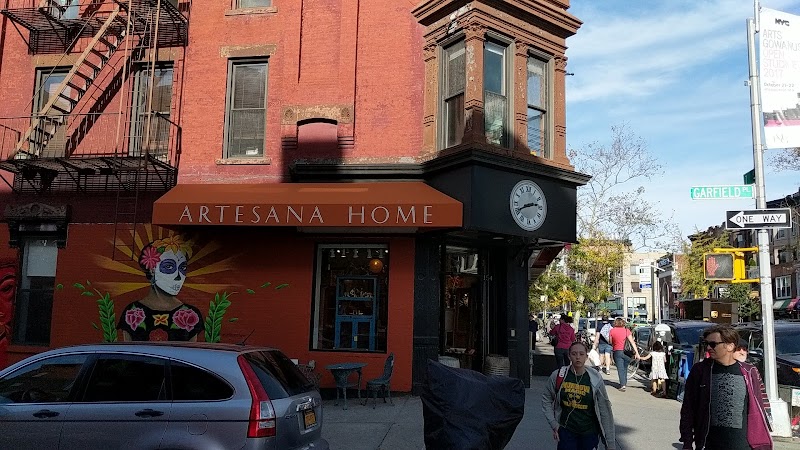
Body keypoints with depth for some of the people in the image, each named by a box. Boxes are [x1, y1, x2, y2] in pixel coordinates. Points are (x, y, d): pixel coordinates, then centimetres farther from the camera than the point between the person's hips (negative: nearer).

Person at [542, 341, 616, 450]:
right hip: (566, 432, 0)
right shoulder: (558, 376, -7)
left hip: (589, 434, 0)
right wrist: (553, 424, 1)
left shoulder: (595, 379, -9)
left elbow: (605, 412, -3)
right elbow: (546, 399, 7)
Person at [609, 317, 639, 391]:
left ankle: (622, 385, -8)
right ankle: (625, 382, 27)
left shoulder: (612, 331, 2)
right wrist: (637, 353, -3)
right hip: (625, 351, 2)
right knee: (624, 367, 21)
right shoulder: (626, 330, 2)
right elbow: (632, 342, -2)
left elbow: (611, 342, 7)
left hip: (617, 352, -1)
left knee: (620, 369, 1)